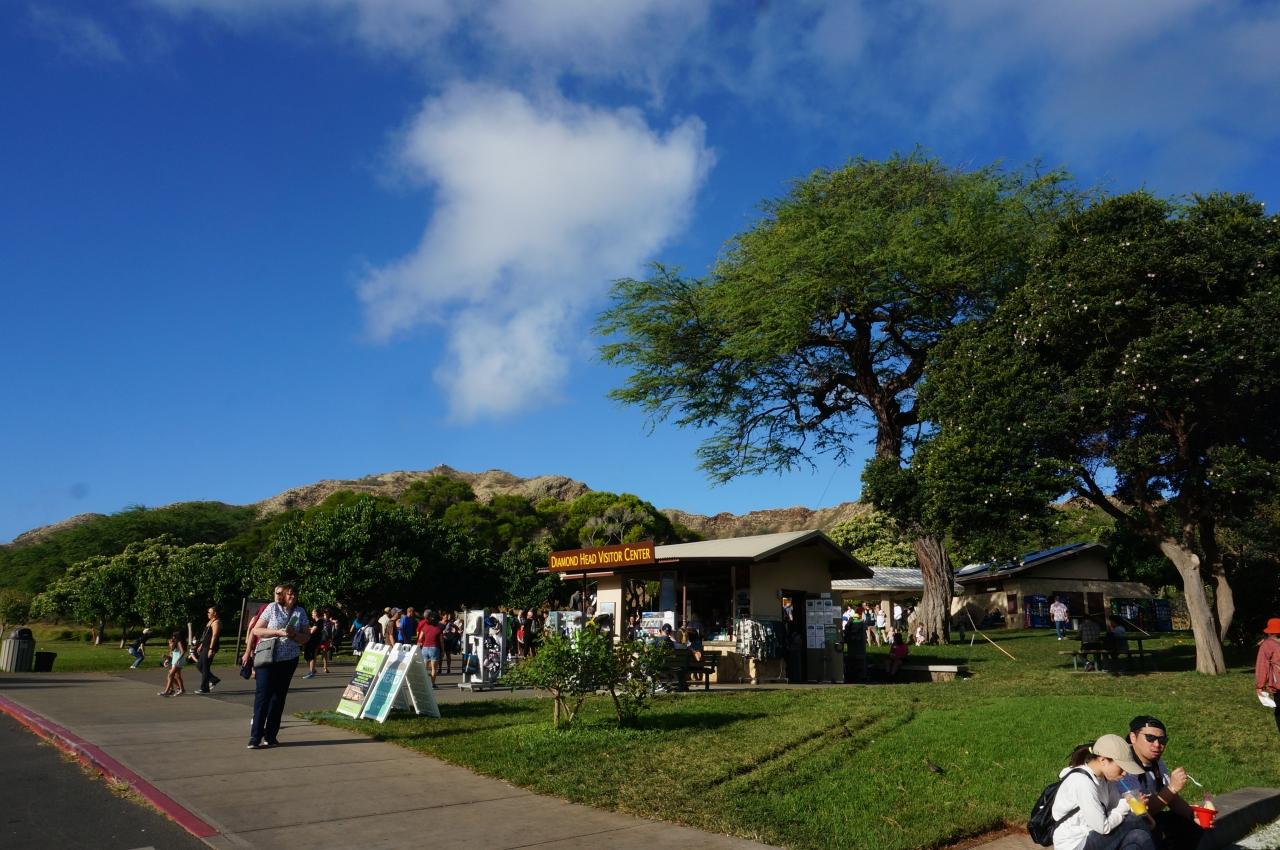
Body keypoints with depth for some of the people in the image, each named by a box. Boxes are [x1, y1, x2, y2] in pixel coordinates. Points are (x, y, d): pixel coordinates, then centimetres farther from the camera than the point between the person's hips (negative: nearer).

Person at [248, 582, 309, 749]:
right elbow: (256, 630, -3)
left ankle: (270, 736, 15)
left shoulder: (300, 612, 6)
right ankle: (255, 738, -4)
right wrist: (277, 632, -15)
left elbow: (306, 637, 8)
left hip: (289, 660, 3)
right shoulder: (273, 608, -1)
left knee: (278, 697, 7)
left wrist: (294, 635, -12)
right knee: (262, 696, -7)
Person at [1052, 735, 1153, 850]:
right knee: (1135, 821, -13)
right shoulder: (1082, 782, -26)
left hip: (1091, 836, 8)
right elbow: (1103, 827, -21)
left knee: (1137, 836, -13)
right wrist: (1126, 805, -8)